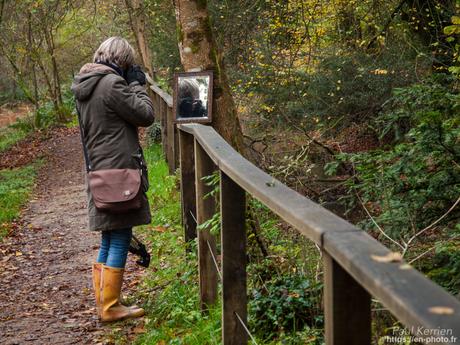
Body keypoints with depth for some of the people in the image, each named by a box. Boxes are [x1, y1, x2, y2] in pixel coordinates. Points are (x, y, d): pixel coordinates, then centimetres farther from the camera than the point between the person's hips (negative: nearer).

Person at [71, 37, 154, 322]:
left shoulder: (84, 86, 13)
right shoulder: (112, 83, -15)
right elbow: (145, 115, -10)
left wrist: (130, 86, 15)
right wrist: (137, 85, 3)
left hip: (99, 171, 9)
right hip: (118, 170, -9)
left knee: (109, 240, 16)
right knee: (120, 240, -1)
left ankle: (104, 302, 23)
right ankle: (110, 307, 4)